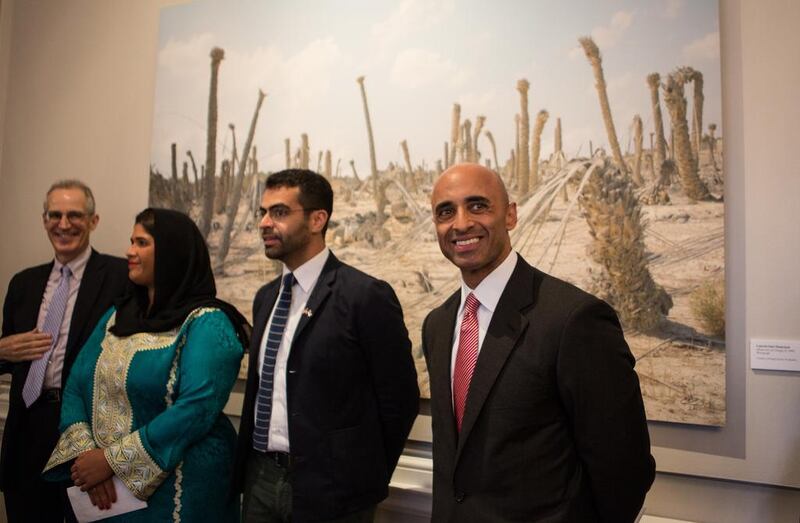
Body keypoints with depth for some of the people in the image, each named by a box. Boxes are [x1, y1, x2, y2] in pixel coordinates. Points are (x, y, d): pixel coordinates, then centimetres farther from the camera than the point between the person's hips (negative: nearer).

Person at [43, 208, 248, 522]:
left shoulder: (207, 324, -15)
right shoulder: (117, 315, 7)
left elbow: (197, 408, -24)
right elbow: (76, 387, 4)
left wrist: (112, 461, -20)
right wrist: (85, 454, -11)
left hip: (173, 489, -6)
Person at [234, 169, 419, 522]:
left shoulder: (366, 295, -15)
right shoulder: (265, 297, 8)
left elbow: (400, 399, -11)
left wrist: (366, 477, -4)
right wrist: (248, 464, 9)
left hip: (328, 488, -6)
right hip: (260, 478, 6)